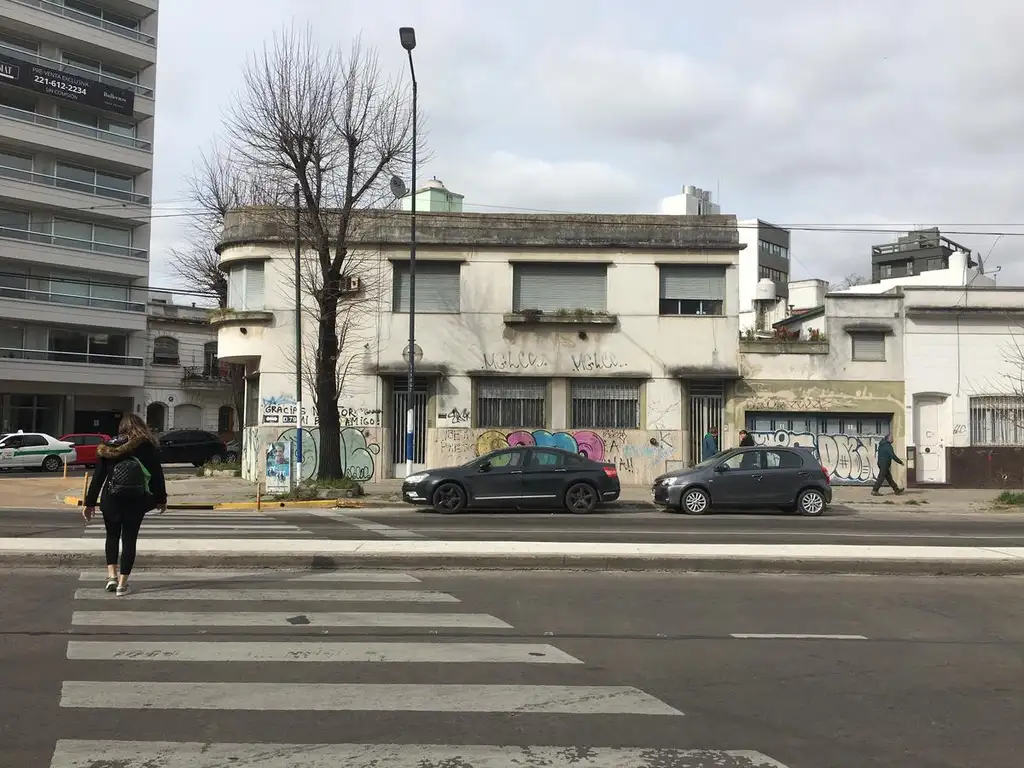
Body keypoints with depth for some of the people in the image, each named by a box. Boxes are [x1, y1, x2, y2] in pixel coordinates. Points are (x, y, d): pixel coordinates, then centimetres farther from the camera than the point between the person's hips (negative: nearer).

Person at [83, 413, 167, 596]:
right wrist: (161, 499, 12)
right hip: (136, 501, -1)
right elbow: (157, 474, 1)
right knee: (129, 539, 7)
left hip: (111, 500, 1)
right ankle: (122, 583, 4)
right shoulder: (147, 446, 0)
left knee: (112, 536, 20)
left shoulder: (109, 446, 3)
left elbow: (98, 476, 1)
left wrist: (90, 503, 6)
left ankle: (112, 575, 8)